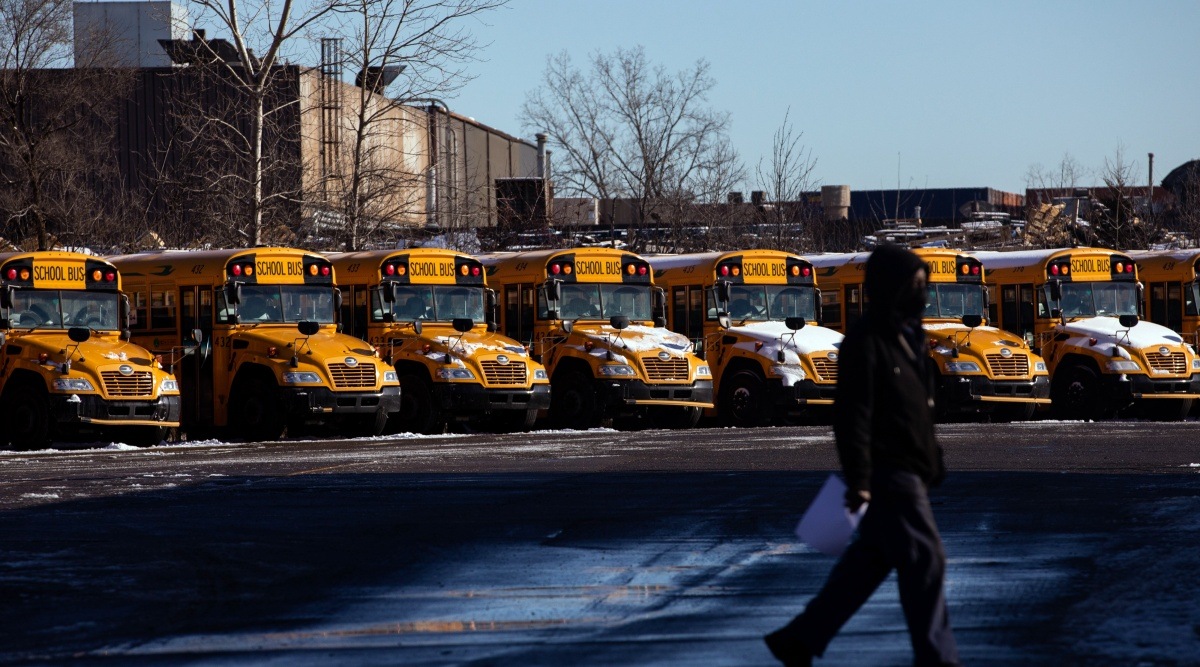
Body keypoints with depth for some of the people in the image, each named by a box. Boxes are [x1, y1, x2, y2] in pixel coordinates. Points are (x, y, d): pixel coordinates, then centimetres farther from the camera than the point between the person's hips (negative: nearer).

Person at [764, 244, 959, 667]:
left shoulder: (907, 336, 14)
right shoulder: (865, 343, -16)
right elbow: (852, 416, -20)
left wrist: (933, 462, 22)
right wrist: (858, 480, -24)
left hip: (908, 470, 10)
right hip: (888, 472, -10)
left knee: (868, 560, 13)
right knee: (924, 561, -6)